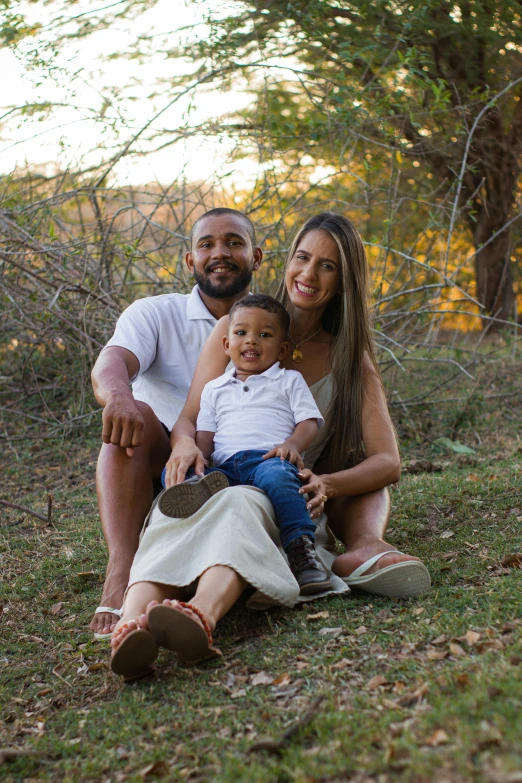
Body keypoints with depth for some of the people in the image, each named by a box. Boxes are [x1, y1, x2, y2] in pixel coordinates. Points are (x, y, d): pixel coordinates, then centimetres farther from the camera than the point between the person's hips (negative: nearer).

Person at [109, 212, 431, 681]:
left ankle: (200, 618, -71)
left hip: (282, 502, -1)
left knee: (239, 506, -40)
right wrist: (186, 445, -20)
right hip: (214, 480, 1)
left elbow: (388, 463, 4)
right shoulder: (234, 330, 12)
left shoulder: (351, 361, 13)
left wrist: (326, 484, -17)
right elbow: (190, 419, 7)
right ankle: (133, 626, -68)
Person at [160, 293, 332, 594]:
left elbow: (309, 421, 10)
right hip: (225, 467, 3)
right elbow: (204, 436, 20)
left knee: (276, 475, -39)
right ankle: (203, 492, -56)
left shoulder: (289, 381, 23)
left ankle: (301, 548, -44)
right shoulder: (214, 389, 30)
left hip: (268, 458, -3)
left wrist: (293, 444, -12)